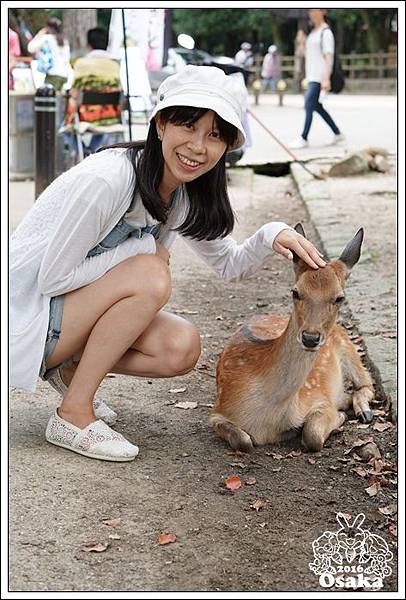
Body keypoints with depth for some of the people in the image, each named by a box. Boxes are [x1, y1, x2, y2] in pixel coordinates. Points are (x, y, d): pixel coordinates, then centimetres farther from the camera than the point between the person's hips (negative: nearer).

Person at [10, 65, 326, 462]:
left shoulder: (186, 196, -2)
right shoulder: (107, 179, -27)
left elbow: (229, 265, 7)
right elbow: (53, 278, -23)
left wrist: (271, 235, -13)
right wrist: (143, 250, -21)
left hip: (79, 308, 8)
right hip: (24, 313, -7)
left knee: (181, 348, -13)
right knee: (151, 276, -28)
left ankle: (69, 366, 8)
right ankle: (72, 416, -17)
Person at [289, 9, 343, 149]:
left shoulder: (326, 32, -9)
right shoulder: (313, 32, 18)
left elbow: (329, 56, -16)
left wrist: (326, 78, -23)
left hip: (320, 76, -10)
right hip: (312, 76, 10)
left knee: (309, 105, -12)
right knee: (317, 106, 11)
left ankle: (304, 138, -9)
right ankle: (337, 133, 21)